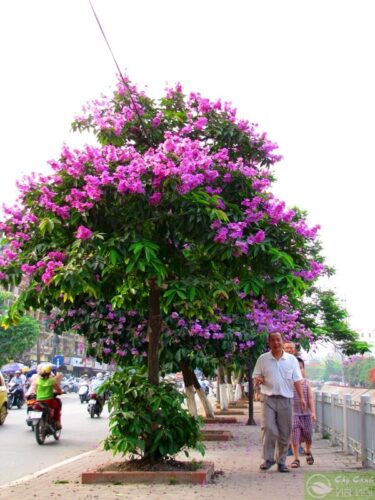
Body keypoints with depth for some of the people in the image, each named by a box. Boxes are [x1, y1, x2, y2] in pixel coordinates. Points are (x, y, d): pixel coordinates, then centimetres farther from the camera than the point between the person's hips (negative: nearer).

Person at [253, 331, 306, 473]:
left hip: (286, 399, 1)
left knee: (285, 433, 5)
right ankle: (268, 459, 0)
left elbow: (296, 380, 7)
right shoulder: (262, 359, 4)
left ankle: (281, 462, 16)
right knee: (269, 429, -13)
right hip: (269, 399, -1)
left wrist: (301, 397, -1)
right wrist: (257, 380, -17)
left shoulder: (291, 359, 6)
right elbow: (256, 377, 7)